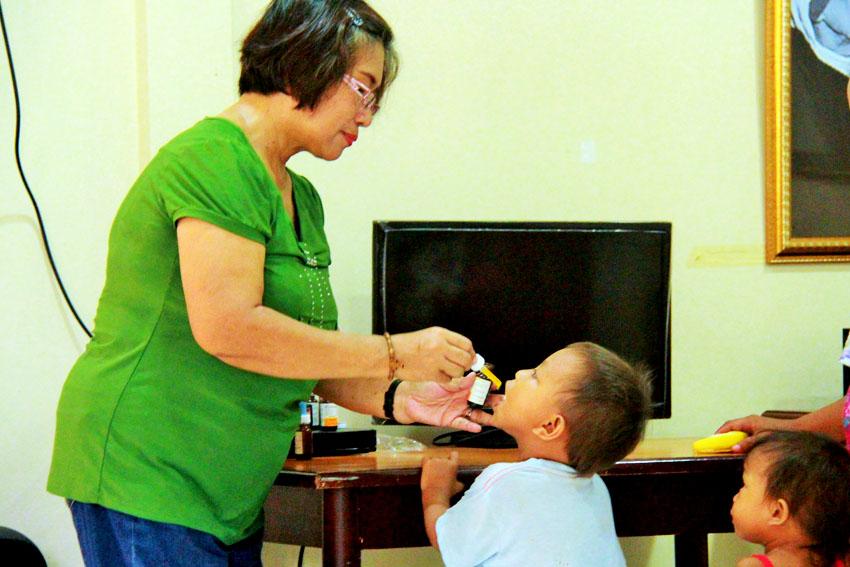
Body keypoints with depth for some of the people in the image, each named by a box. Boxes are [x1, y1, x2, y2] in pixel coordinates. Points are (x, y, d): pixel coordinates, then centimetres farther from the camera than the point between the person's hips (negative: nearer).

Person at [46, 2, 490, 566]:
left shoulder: (301, 198, 16)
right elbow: (227, 329, -24)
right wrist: (394, 355, -18)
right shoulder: (213, 160, -15)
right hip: (148, 476, -9)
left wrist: (397, 399, 0)